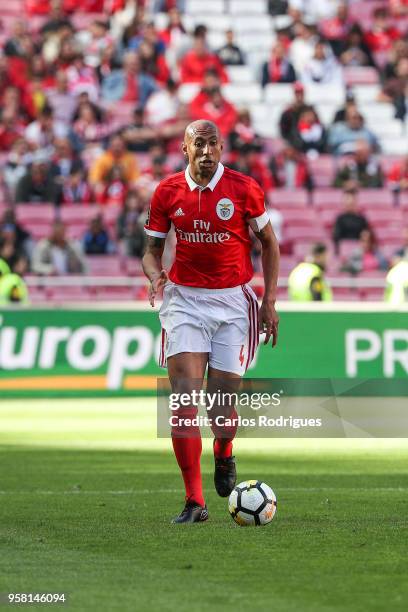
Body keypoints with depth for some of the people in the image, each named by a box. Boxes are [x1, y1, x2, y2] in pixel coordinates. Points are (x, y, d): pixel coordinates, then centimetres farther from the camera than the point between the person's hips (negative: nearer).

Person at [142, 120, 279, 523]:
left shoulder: (243, 189, -4)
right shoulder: (167, 192, 1)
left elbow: (269, 244, 6)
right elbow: (153, 250, 11)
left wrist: (269, 301, 0)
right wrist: (155, 275, -12)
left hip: (233, 301, -1)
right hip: (185, 300, 1)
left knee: (221, 398, -3)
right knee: (184, 396, -13)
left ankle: (224, 456, 35)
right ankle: (194, 502, -10)